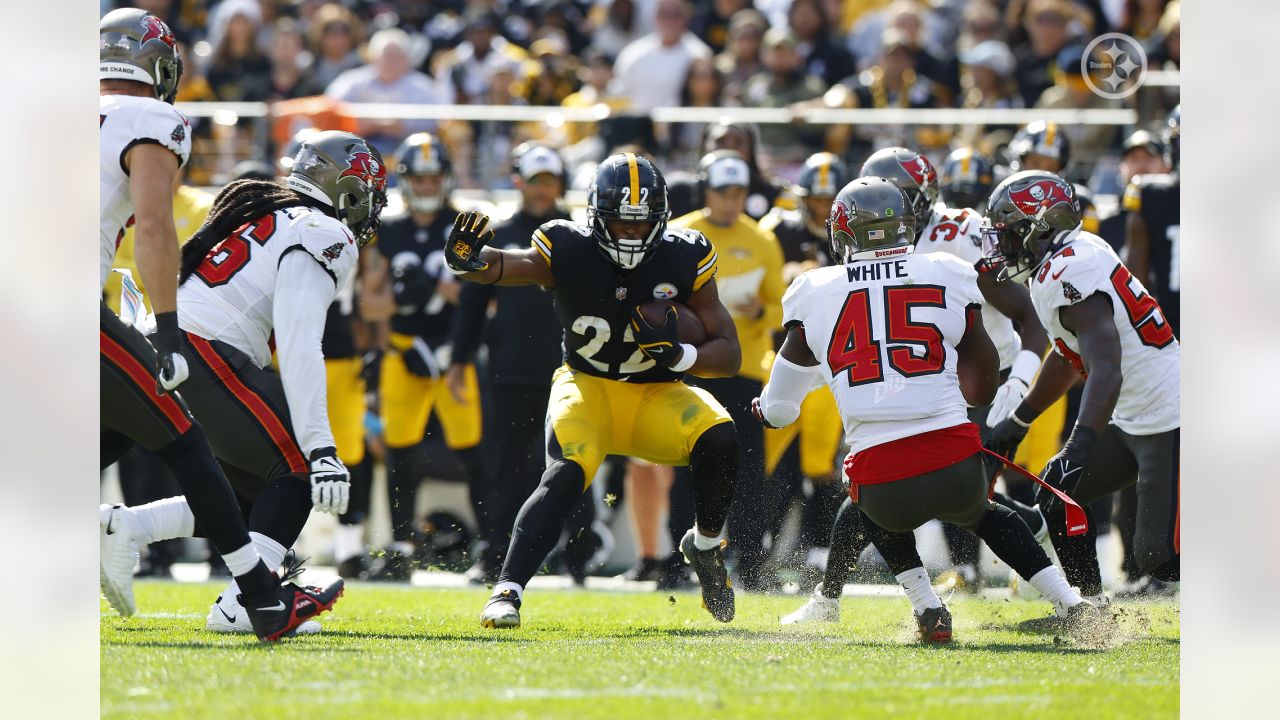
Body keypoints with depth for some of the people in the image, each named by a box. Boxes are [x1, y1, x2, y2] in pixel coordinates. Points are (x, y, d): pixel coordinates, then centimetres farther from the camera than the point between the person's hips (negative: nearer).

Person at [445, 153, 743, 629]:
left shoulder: (684, 260, -8)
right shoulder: (569, 250, -13)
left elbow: (730, 355, -6)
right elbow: (506, 267, -32)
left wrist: (677, 354, -26)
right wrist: (468, 262, -56)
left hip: (656, 394, 2)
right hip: (587, 388, -2)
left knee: (718, 439, -26)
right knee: (566, 474, -30)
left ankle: (706, 546, 0)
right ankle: (506, 592, -29)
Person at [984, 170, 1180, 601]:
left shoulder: (1069, 275, -21)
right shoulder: (1073, 256, 10)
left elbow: (1107, 370, -34)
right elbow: (1069, 358, 25)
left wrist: (1080, 446, -44)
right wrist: (1018, 421, 32)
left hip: (1168, 422, -10)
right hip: (1133, 420, 10)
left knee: (1160, 558, -13)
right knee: (1055, 494, 16)